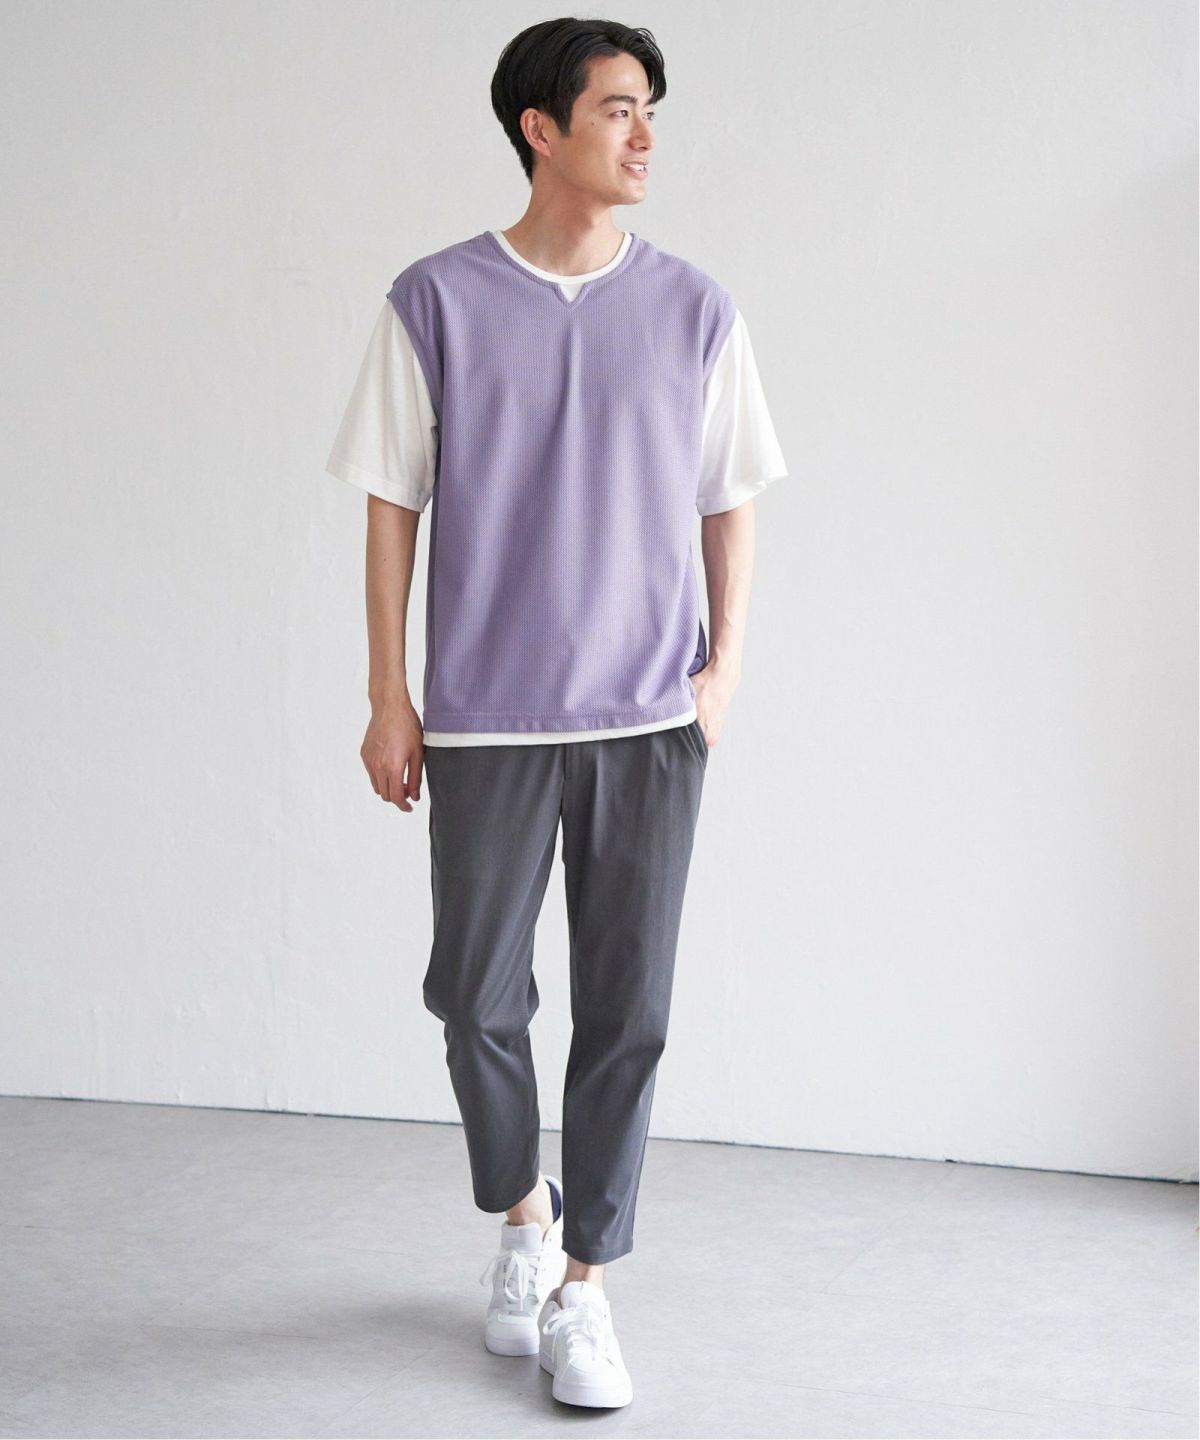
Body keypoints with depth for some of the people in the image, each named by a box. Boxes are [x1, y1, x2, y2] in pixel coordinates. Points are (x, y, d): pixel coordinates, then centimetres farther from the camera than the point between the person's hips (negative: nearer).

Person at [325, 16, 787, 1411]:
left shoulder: (694, 309, 4)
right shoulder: (436, 302, -1)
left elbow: (728, 500, 10)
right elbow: (392, 503, 2)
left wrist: (724, 666, 0)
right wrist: (388, 697, 0)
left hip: (650, 720, 1)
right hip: (487, 719, -1)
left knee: (626, 1013, 3)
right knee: (478, 997, 7)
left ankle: (581, 1287, 17)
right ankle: (521, 1213, 35)